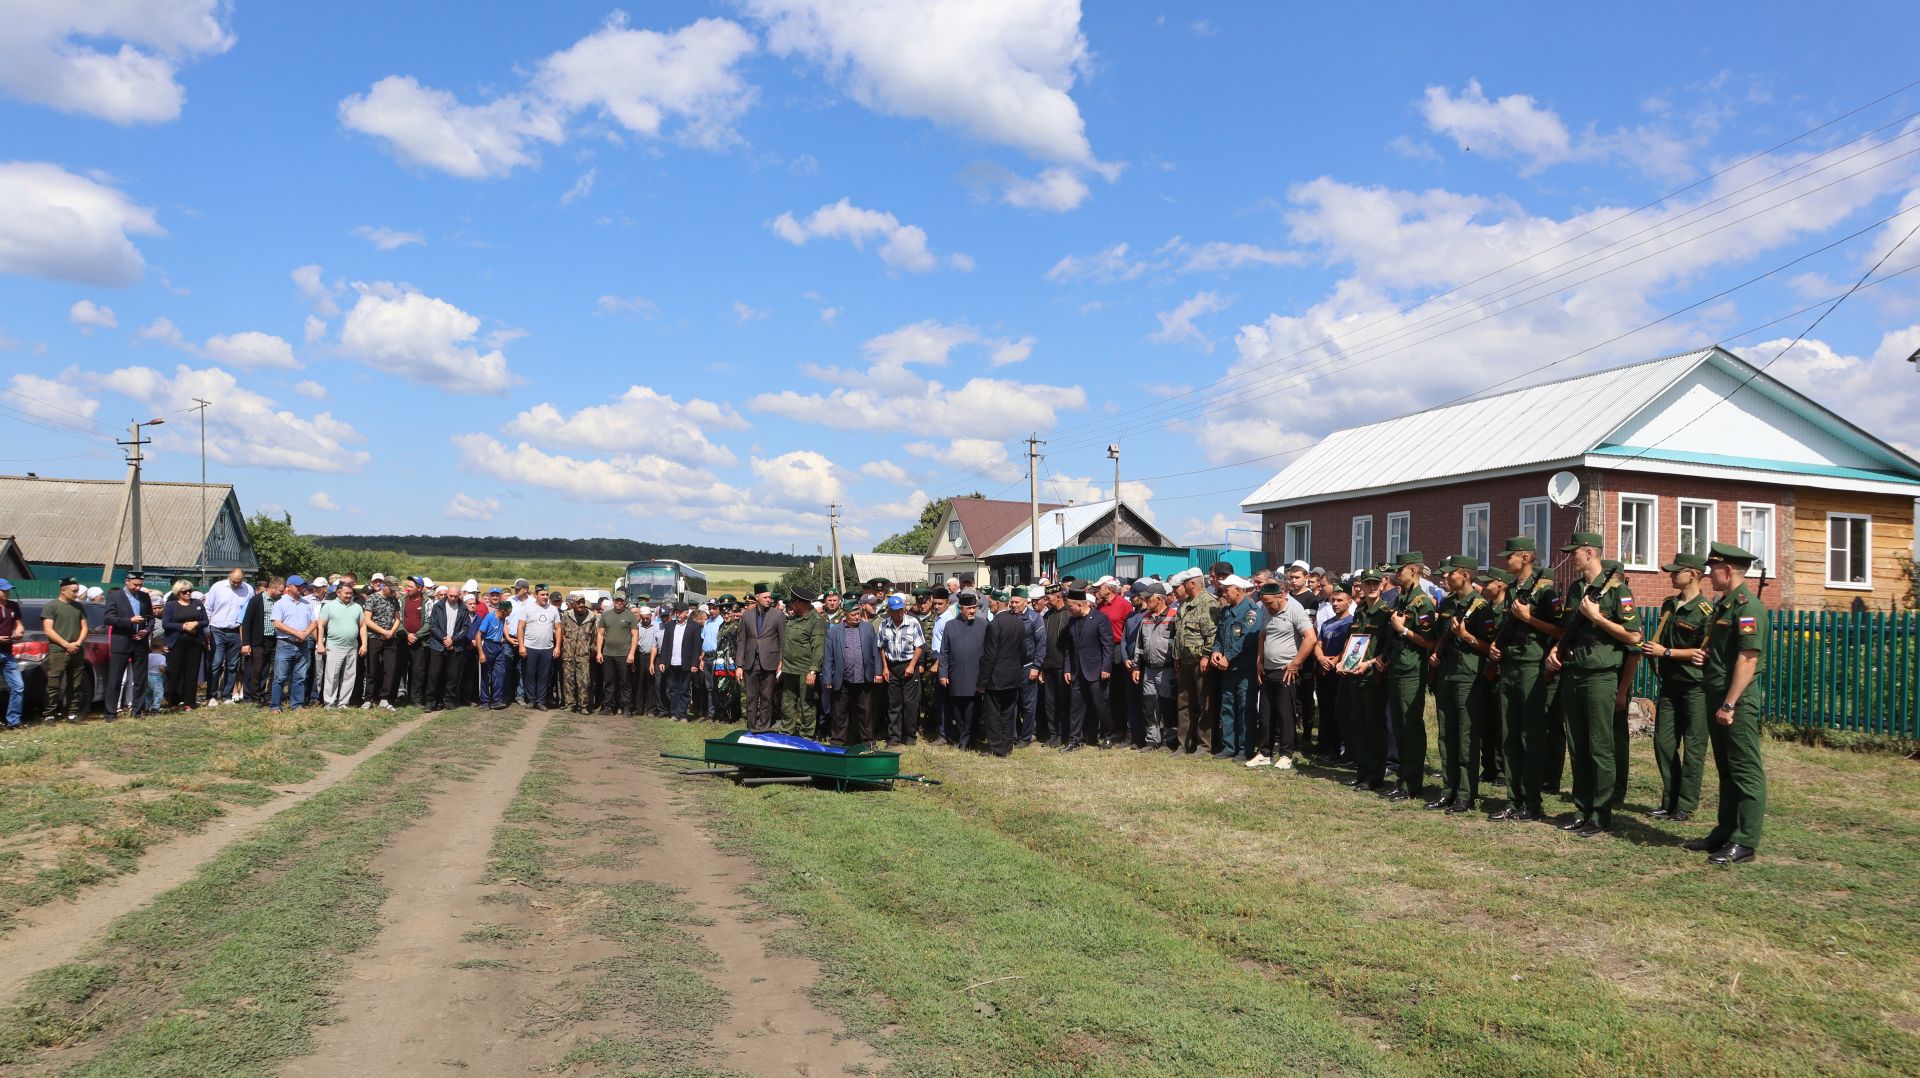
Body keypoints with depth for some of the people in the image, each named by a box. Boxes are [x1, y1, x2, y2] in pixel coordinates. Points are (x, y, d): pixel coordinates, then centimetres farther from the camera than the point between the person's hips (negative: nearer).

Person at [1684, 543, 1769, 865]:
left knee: (1746, 772, -4)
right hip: (1718, 696, 10)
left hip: (1739, 700, -10)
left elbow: (1748, 658, -21)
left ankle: (1745, 842, -1)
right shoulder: (1723, 604, 16)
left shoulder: (1748, 606, -15)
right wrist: (1705, 657, 6)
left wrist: (1730, 704, -23)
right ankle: (1725, 832, 22)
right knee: (1726, 769, 15)